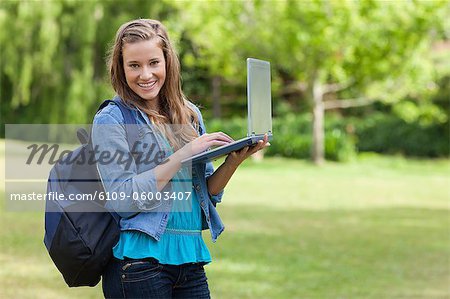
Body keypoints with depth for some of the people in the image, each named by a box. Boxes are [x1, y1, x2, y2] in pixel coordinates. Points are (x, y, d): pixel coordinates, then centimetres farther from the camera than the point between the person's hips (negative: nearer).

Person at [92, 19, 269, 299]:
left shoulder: (190, 115, 11)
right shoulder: (111, 120, -6)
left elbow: (208, 193, 14)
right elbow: (122, 199, -16)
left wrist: (235, 160, -5)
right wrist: (184, 153, -17)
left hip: (191, 259, 5)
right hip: (140, 261, -5)